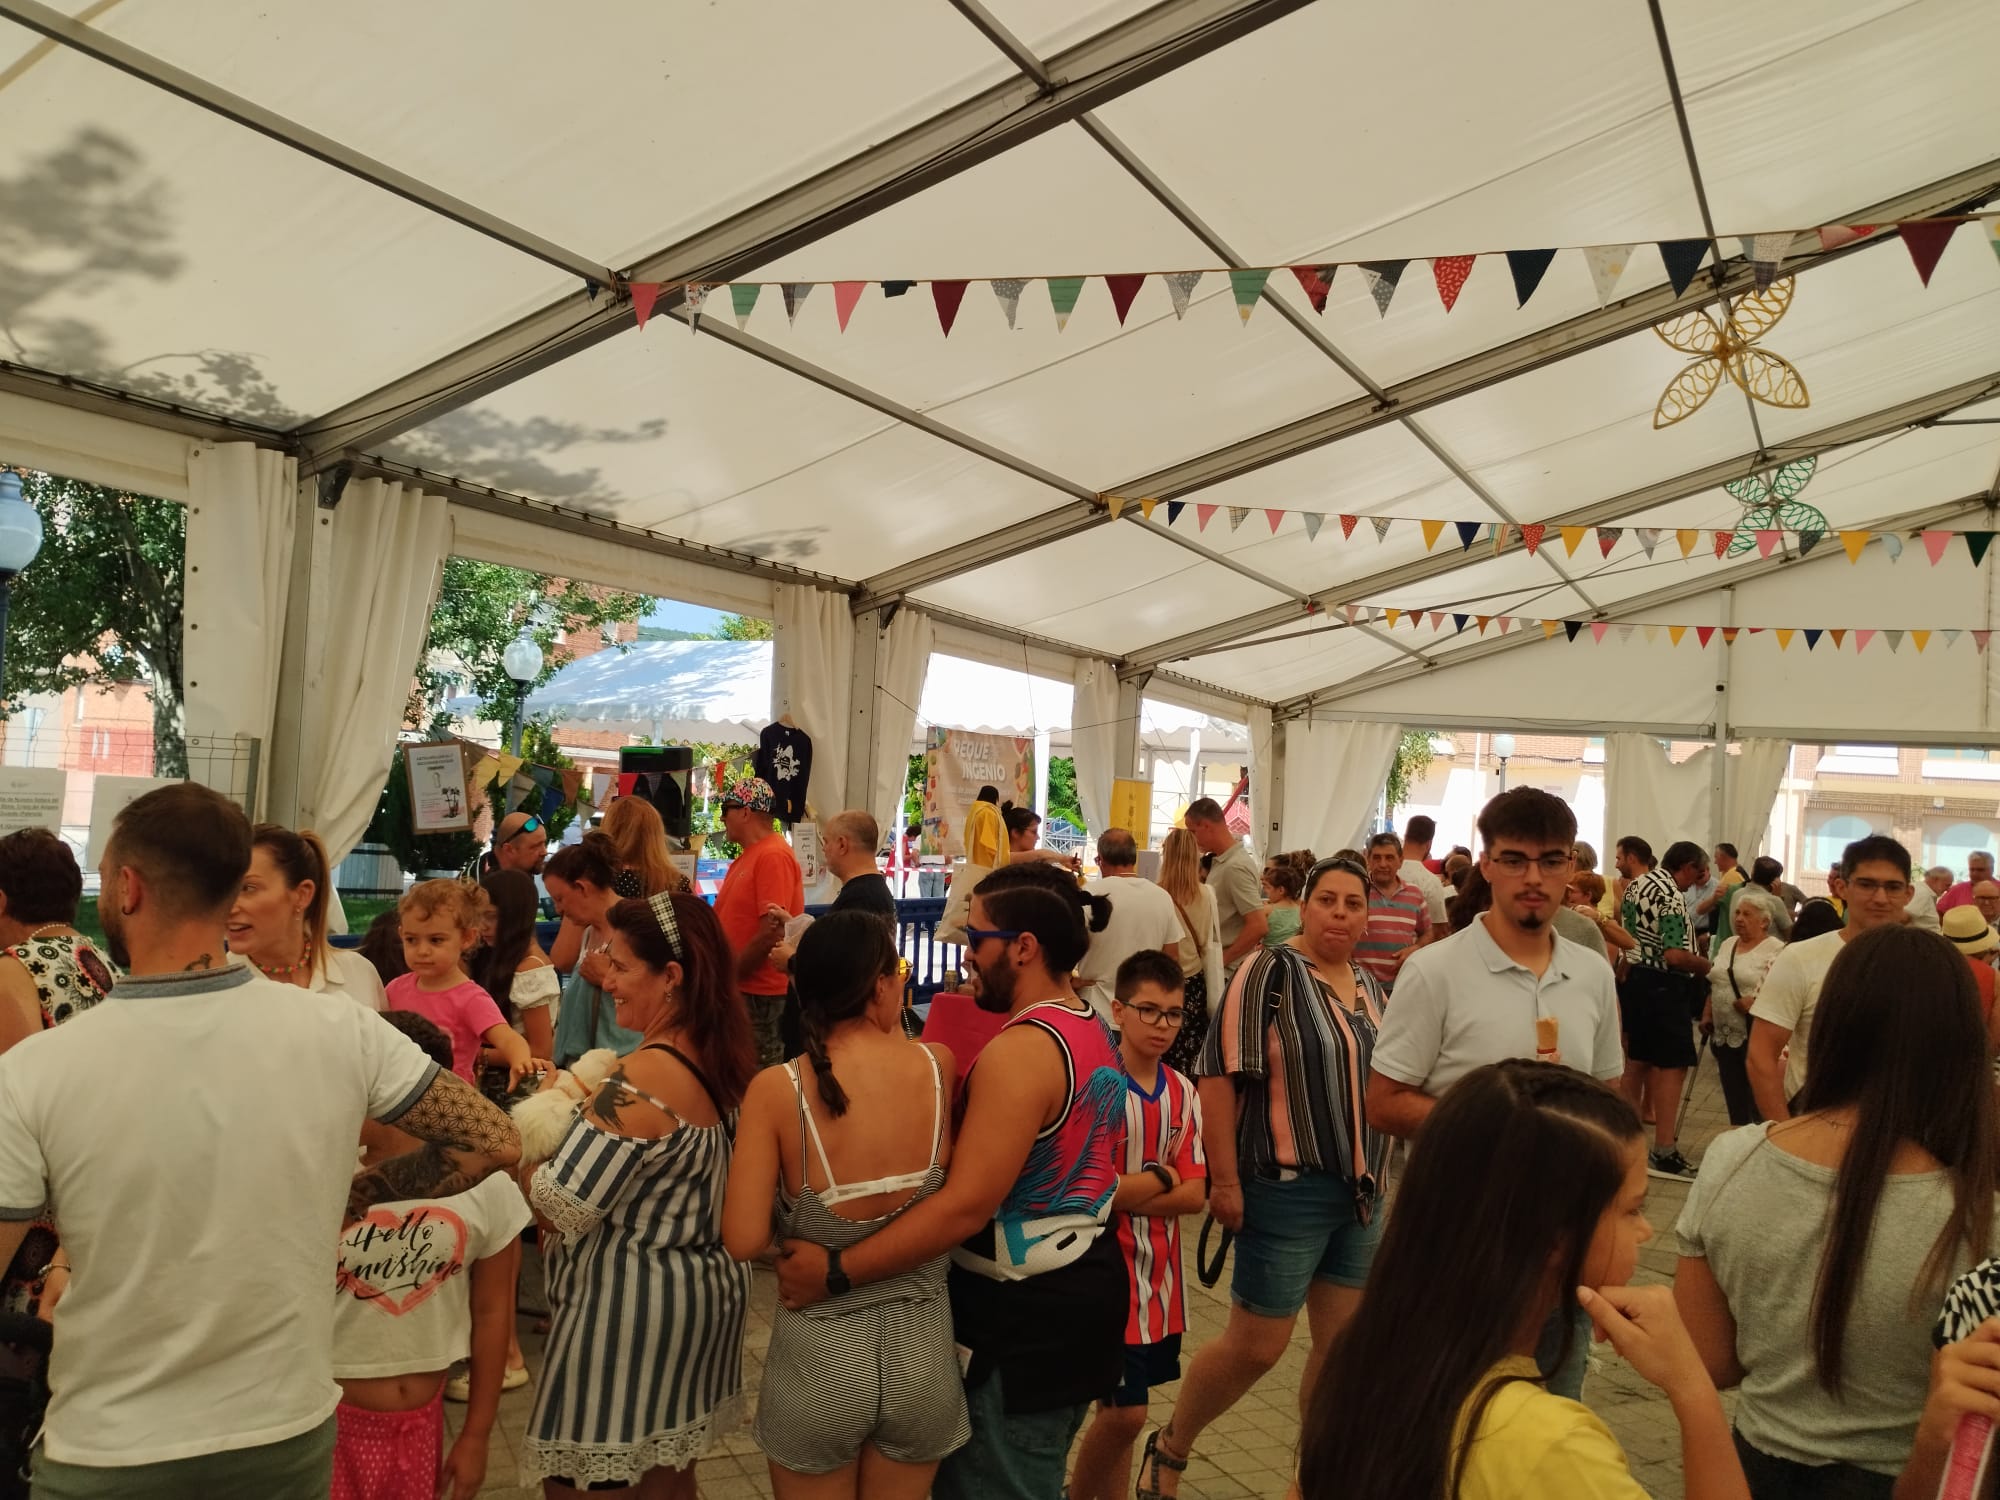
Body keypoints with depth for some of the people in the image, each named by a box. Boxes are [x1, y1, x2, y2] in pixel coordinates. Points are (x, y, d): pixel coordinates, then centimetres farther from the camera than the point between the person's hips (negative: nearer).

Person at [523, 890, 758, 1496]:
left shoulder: (641, 1078, -25)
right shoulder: (725, 1055, 0)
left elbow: (565, 1207, -20)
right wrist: (586, 1105, 7)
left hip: (630, 1308, -8)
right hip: (705, 1292, 8)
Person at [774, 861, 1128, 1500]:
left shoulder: (1020, 1050, -25)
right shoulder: (1092, 1032, 6)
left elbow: (966, 1205, -30)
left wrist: (834, 1274, -28)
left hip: (1025, 1315, -9)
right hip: (1085, 1285, 9)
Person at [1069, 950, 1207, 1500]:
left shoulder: (1182, 1092, 3)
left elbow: (1194, 1194, 0)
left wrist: (1124, 1193, -14)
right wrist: (1160, 1177, -10)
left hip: (1160, 1272, 6)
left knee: (1122, 1410, 15)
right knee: (1125, 1411, -2)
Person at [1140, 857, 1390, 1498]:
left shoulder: (1370, 987, 9)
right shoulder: (1271, 972, -13)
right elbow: (1219, 1074, -17)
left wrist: (1376, 1177, 19)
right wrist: (1225, 1180, -19)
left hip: (1360, 1192, 7)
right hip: (1288, 1188, -7)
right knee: (1255, 1346, 2)